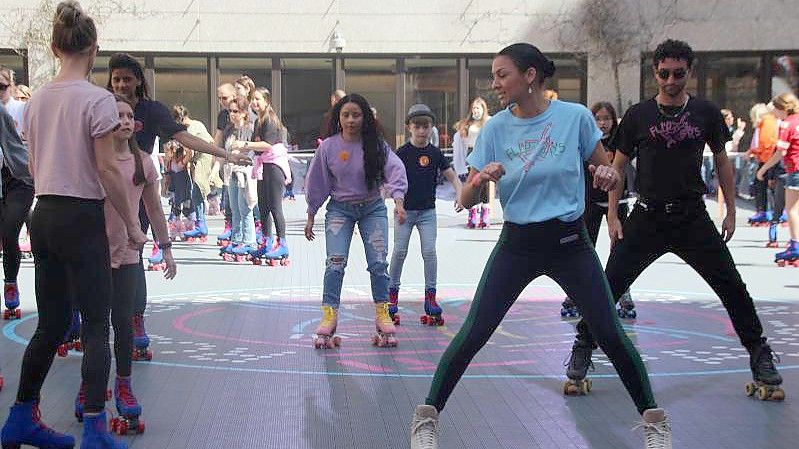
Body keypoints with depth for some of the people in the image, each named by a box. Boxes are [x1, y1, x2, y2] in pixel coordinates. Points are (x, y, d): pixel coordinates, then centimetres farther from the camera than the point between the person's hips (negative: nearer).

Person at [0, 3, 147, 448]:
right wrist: (133, 224, -5)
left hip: (44, 215, 7)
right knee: (96, 326, 0)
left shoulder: (37, 100, 8)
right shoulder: (98, 99, -12)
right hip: (83, 218, -7)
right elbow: (107, 169, -13)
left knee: (52, 324, 17)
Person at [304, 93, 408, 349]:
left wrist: (398, 200, -36)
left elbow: (394, 169, -20)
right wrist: (311, 217, 7)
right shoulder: (328, 147, -6)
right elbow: (317, 183, 3)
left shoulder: (376, 145, -8)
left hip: (372, 208, 0)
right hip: (340, 209, 0)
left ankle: (382, 314, 9)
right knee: (335, 263, -13)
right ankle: (329, 316, -10)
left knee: (378, 262, -4)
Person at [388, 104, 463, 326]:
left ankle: (430, 295, 2)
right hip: (404, 210, -1)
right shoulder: (402, 153, -4)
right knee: (399, 251, -1)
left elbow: (451, 176, 6)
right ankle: (392, 292, 13)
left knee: (429, 251, -6)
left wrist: (459, 193, -10)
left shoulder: (435, 153, 2)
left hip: (427, 211, 1)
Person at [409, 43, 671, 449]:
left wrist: (607, 175, -20)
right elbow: (466, 201, -1)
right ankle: (427, 416, 9)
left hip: (569, 242, -1)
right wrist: (480, 178, -23)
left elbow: (607, 175, 4)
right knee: (473, 334, -5)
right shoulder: (495, 129, -3)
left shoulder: (575, 116, -8)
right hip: (517, 244, 1)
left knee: (611, 336, -1)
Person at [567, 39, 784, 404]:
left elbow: (721, 160, 13)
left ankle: (761, 360, 12)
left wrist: (731, 210, 10)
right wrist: (612, 216, 0)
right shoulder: (638, 115, -1)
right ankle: (582, 349, 13)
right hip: (647, 218, 0)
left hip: (693, 219, 1)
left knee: (732, 287, -2)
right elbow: (617, 166, 6)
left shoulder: (705, 113, 1)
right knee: (609, 287, -4)